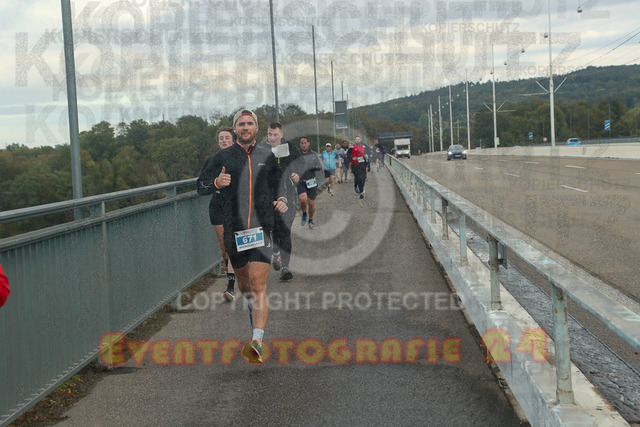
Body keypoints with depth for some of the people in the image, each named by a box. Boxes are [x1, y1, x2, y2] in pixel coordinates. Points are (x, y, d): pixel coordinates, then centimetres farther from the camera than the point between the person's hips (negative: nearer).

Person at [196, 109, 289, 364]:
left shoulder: (267, 156, 10)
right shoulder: (222, 157, 5)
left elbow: (278, 182, 23)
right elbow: (201, 186, 2)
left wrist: (281, 200, 3)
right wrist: (216, 183, -19)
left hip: (261, 228, -1)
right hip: (233, 229, 1)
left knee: (259, 285, -12)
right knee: (243, 280, 16)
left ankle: (256, 343, -20)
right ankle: (253, 309, 49)